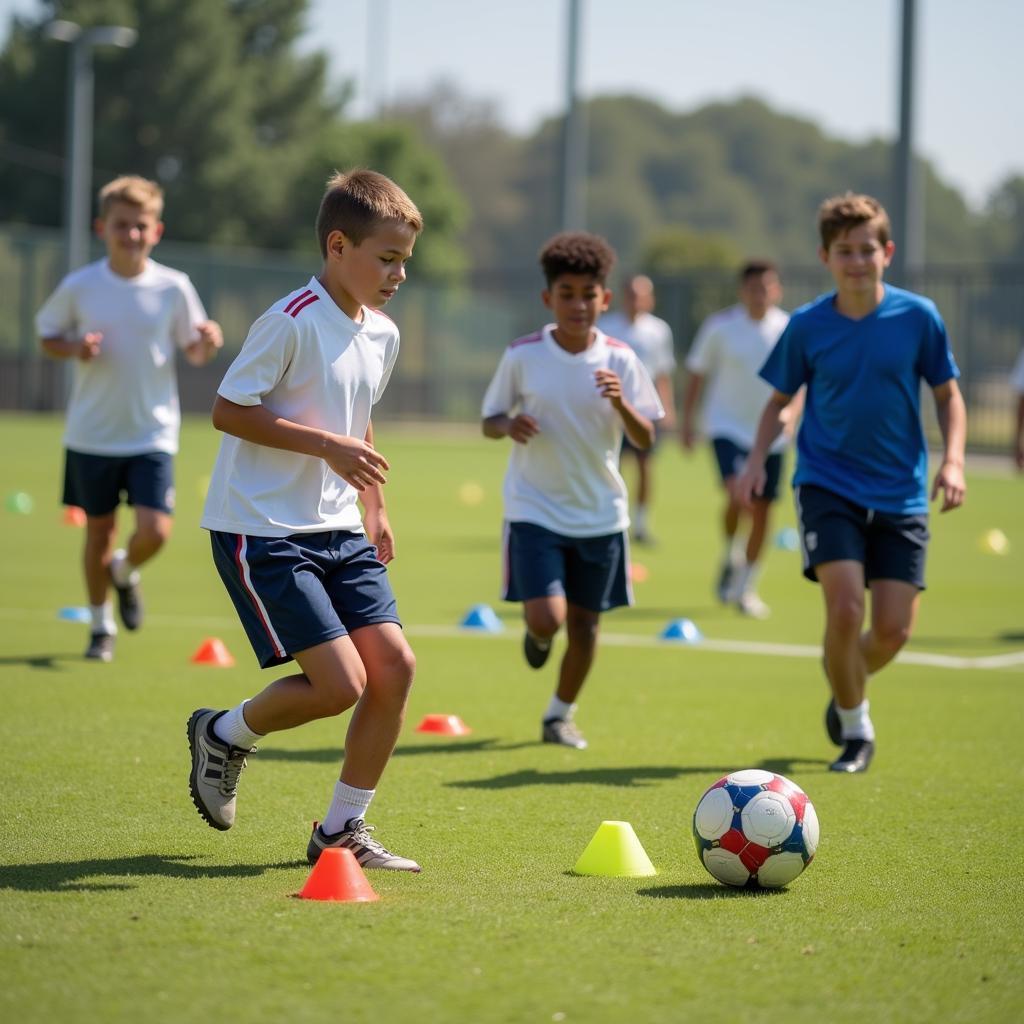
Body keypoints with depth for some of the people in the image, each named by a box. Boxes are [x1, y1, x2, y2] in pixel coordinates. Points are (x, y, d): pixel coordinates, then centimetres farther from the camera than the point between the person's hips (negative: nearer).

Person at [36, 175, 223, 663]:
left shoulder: (173, 288, -6)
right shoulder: (78, 287, -6)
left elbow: (194, 351, 4)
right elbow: (47, 335, 8)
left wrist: (207, 342, -19)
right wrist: (74, 348, -13)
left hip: (152, 434, 0)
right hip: (91, 434, 0)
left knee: (154, 531, -11)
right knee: (99, 531, 9)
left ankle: (124, 571, 25)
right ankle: (100, 625, 29)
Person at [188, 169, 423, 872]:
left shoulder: (383, 335, 9)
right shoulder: (291, 322, -16)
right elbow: (228, 411, -16)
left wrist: (376, 510, 20)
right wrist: (327, 445, -21)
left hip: (337, 529, 8)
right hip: (262, 530, -8)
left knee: (395, 665, -4)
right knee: (340, 683, -15)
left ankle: (343, 831, 9)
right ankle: (224, 736, 15)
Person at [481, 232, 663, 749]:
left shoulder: (619, 360, -4)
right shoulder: (522, 356, -6)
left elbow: (645, 439, -4)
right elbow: (489, 420, 4)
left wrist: (621, 403, -25)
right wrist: (509, 425, -19)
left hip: (600, 513, 2)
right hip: (534, 509, -2)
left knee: (585, 624, 7)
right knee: (547, 618, -16)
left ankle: (560, 715, 30)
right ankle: (536, 634, 23)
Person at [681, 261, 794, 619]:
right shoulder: (720, 326, -7)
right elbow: (697, 374, 3)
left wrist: (790, 414, -7)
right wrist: (688, 421, 0)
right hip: (728, 427, -3)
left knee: (762, 511, 4)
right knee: (737, 494, -24)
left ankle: (746, 588, 19)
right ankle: (730, 556, 6)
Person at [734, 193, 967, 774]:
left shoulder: (918, 316, -4)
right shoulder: (808, 326, -3)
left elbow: (948, 395, 6)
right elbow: (781, 400, 10)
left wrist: (952, 461, -8)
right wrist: (758, 460, -5)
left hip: (901, 494, 1)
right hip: (828, 486, -1)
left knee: (894, 630, -3)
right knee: (845, 609, -17)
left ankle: (848, 690, 32)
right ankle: (855, 728, 6)